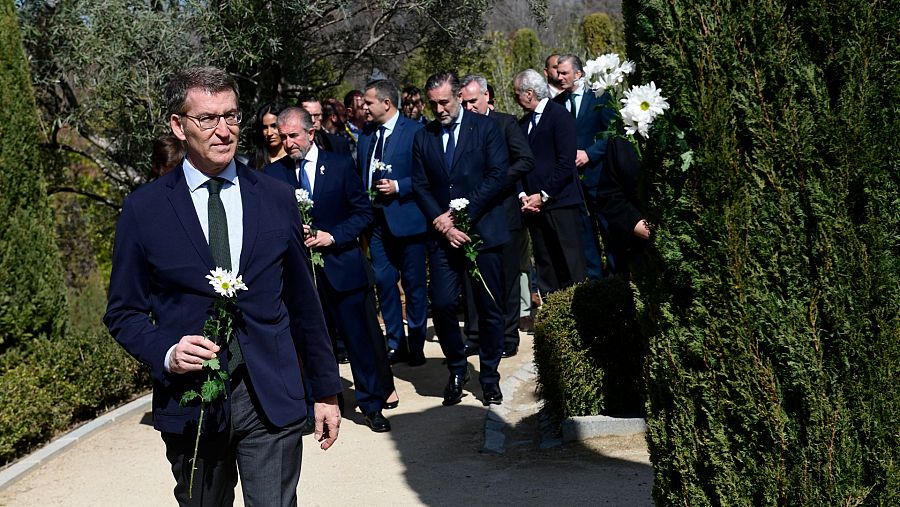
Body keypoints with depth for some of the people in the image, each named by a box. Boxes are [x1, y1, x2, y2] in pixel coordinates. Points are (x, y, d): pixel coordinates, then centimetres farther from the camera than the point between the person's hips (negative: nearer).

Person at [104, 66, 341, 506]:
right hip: (189, 401, -1)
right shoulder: (143, 210, -1)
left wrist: (326, 390, 10)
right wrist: (166, 354, -16)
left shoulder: (276, 198, 4)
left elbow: (302, 302, 9)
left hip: (271, 398, 1)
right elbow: (124, 311, 4)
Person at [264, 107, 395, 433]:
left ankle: (372, 404, 13)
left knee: (359, 336, 1)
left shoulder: (340, 165, 1)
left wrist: (331, 236, -12)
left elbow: (363, 212, 1)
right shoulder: (273, 173, 4)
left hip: (340, 265, -1)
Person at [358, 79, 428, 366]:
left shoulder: (415, 131, -8)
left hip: (407, 218, -6)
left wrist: (398, 187, -18)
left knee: (414, 284, 4)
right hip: (377, 220, 6)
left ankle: (416, 346, 15)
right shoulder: (366, 134, 11)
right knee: (384, 281, 8)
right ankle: (395, 344, 19)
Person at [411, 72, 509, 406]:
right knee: (442, 305, -8)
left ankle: (489, 375, 19)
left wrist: (461, 214, -13)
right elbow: (420, 187, 7)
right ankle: (457, 370, 13)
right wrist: (441, 222, -9)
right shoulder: (423, 137, 10)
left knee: (490, 308, 4)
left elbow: (497, 177, -7)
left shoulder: (486, 128, 0)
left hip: (483, 229, -2)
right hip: (443, 234, 2)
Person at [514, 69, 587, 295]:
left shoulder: (559, 115, -5)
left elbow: (566, 163, -12)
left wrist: (543, 196, -12)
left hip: (560, 202, -7)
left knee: (571, 265, -5)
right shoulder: (522, 123, 17)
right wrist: (523, 195, 0)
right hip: (534, 205, 7)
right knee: (545, 266, 7)